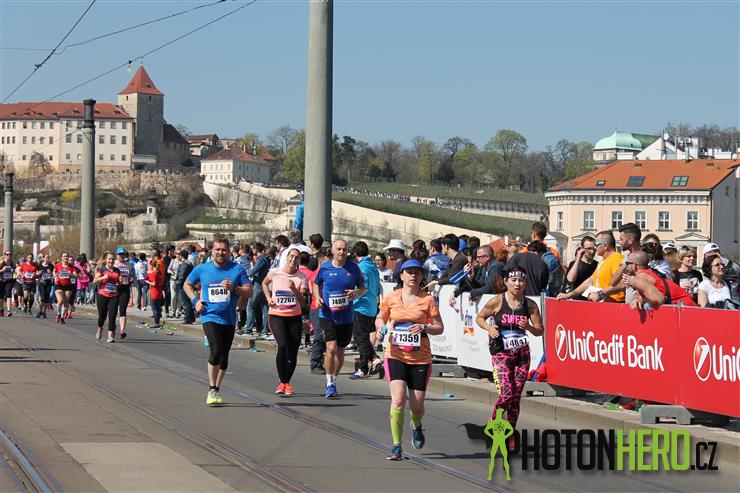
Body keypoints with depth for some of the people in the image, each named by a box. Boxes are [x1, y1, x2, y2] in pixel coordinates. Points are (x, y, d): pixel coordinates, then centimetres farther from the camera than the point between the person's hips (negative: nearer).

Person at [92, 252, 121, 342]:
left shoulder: (117, 271, 10)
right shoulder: (101, 269, -1)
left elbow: (119, 282, 23)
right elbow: (94, 281, -5)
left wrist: (121, 280, 0)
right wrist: (103, 278, -21)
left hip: (114, 297, 2)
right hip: (102, 296, -2)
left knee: (112, 316, -8)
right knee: (102, 315, 6)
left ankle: (110, 335, -8)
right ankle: (99, 329, 37)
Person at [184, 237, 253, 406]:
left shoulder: (237, 269, 2)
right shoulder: (202, 269, 3)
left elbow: (249, 292, 1)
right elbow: (187, 285, 18)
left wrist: (234, 288, -16)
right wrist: (195, 300, 3)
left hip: (229, 319, 2)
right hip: (210, 316, -2)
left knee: (224, 356, 8)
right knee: (216, 350, -20)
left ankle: (216, 390, 23)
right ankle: (212, 390, -10)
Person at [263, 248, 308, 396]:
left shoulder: (301, 277, -4)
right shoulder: (274, 273, -4)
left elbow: (303, 302, -8)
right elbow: (264, 283, 20)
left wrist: (295, 290, -24)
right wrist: (268, 298, 5)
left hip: (294, 317, 2)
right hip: (276, 315, -2)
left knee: (293, 351, 2)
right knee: (282, 345, -21)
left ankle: (287, 382, 22)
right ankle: (281, 381, -8)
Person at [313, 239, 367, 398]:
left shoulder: (353, 268, -1)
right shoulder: (324, 267, -2)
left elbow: (363, 288, 9)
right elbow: (316, 284, 15)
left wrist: (356, 293, -13)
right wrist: (318, 298, -4)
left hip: (346, 316, 2)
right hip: (328, 315, -2)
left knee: (340, 351, 12)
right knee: (331, 348, -16)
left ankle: (333, 381, 31)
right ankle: (330, 384, -4)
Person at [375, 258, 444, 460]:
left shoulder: (428, 300, 0)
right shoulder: (391, 298, 3)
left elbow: (440, 327, 3)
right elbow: (380, 318, 18)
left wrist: (425, 327, -16)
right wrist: (381, 326, -5)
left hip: (421, 358, 0)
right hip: (395, 356, 0)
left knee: (417, 405, 5)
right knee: (398, 399, -17)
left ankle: (416, 426, 42)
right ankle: (397, 446, -10)